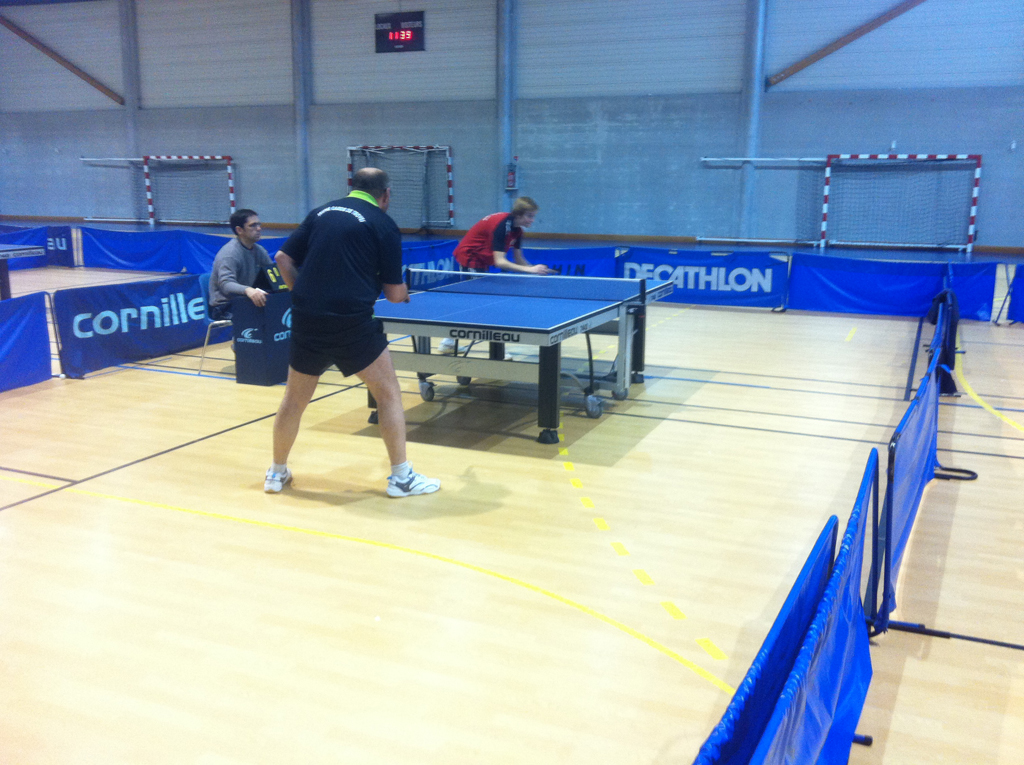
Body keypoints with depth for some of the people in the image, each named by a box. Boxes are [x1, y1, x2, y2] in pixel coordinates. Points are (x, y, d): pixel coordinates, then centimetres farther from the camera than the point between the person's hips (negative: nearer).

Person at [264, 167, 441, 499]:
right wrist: (403, 292, 22)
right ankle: (400, 476, 11)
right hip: (352, 322, -5)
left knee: (294, 399, 18)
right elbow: (395, 293, 0)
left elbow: (283, 258, 14)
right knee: (388, 393, 9)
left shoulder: (321, 213, 14)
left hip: (306, 320, 5)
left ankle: (277, 473, 32)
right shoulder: (383, 225, 1)